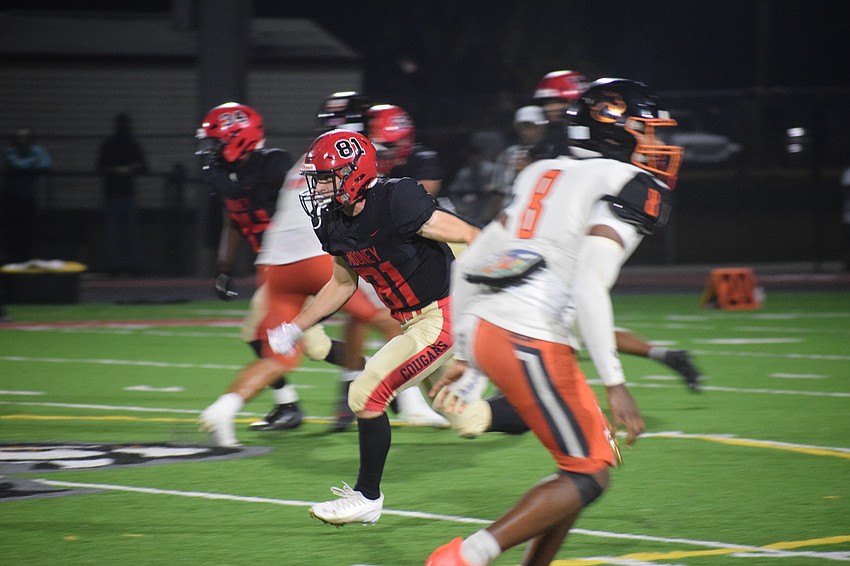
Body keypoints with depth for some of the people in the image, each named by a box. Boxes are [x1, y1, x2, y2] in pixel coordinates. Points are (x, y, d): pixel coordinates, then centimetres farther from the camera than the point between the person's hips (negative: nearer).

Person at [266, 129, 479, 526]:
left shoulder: (397, 203, -23)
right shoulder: (335, 224, 2)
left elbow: (469, 237, -19)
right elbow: (342, 283, 19)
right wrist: (295, 328, 18)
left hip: (442, 317, -9)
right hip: (415, 322, 9)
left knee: (367, 396, -9)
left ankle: (367, 497, 6)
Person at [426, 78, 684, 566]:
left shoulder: (547, 175, 20)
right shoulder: (628, 187, -5)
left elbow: (470, 265, 20)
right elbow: (589, 288, -19)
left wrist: (464, 354, 28)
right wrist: (616, 386, -19)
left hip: (483, 326, 9)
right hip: (531, 343, -9)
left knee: (589, 455, 20)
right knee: (588, 478, 2)